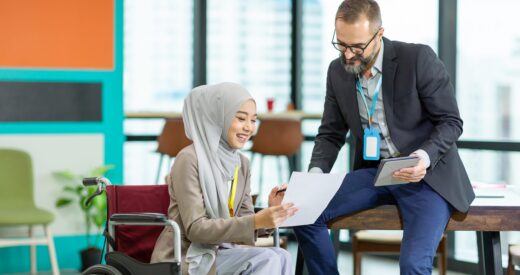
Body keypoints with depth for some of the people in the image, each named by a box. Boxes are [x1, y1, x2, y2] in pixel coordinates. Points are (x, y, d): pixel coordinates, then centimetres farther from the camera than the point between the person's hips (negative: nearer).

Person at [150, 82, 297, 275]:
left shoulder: (241, 164, 9)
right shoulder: (189, 160, -13)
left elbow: (244, 223, 5)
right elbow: (195, 229, -19)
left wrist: (270, 213, -16)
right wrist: (256, 221, -27)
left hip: (218, 252, 7)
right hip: (183, 260, -7)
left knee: (280, 257, -20)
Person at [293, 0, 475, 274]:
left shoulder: (418, 58, -14)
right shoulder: (338, 70, 2)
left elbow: (451, 121, -9)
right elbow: (331, 133, 9)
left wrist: (425, 157, -28)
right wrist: (316, 173, -10)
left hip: (427, 172, -5)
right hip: (374, 171, 6)